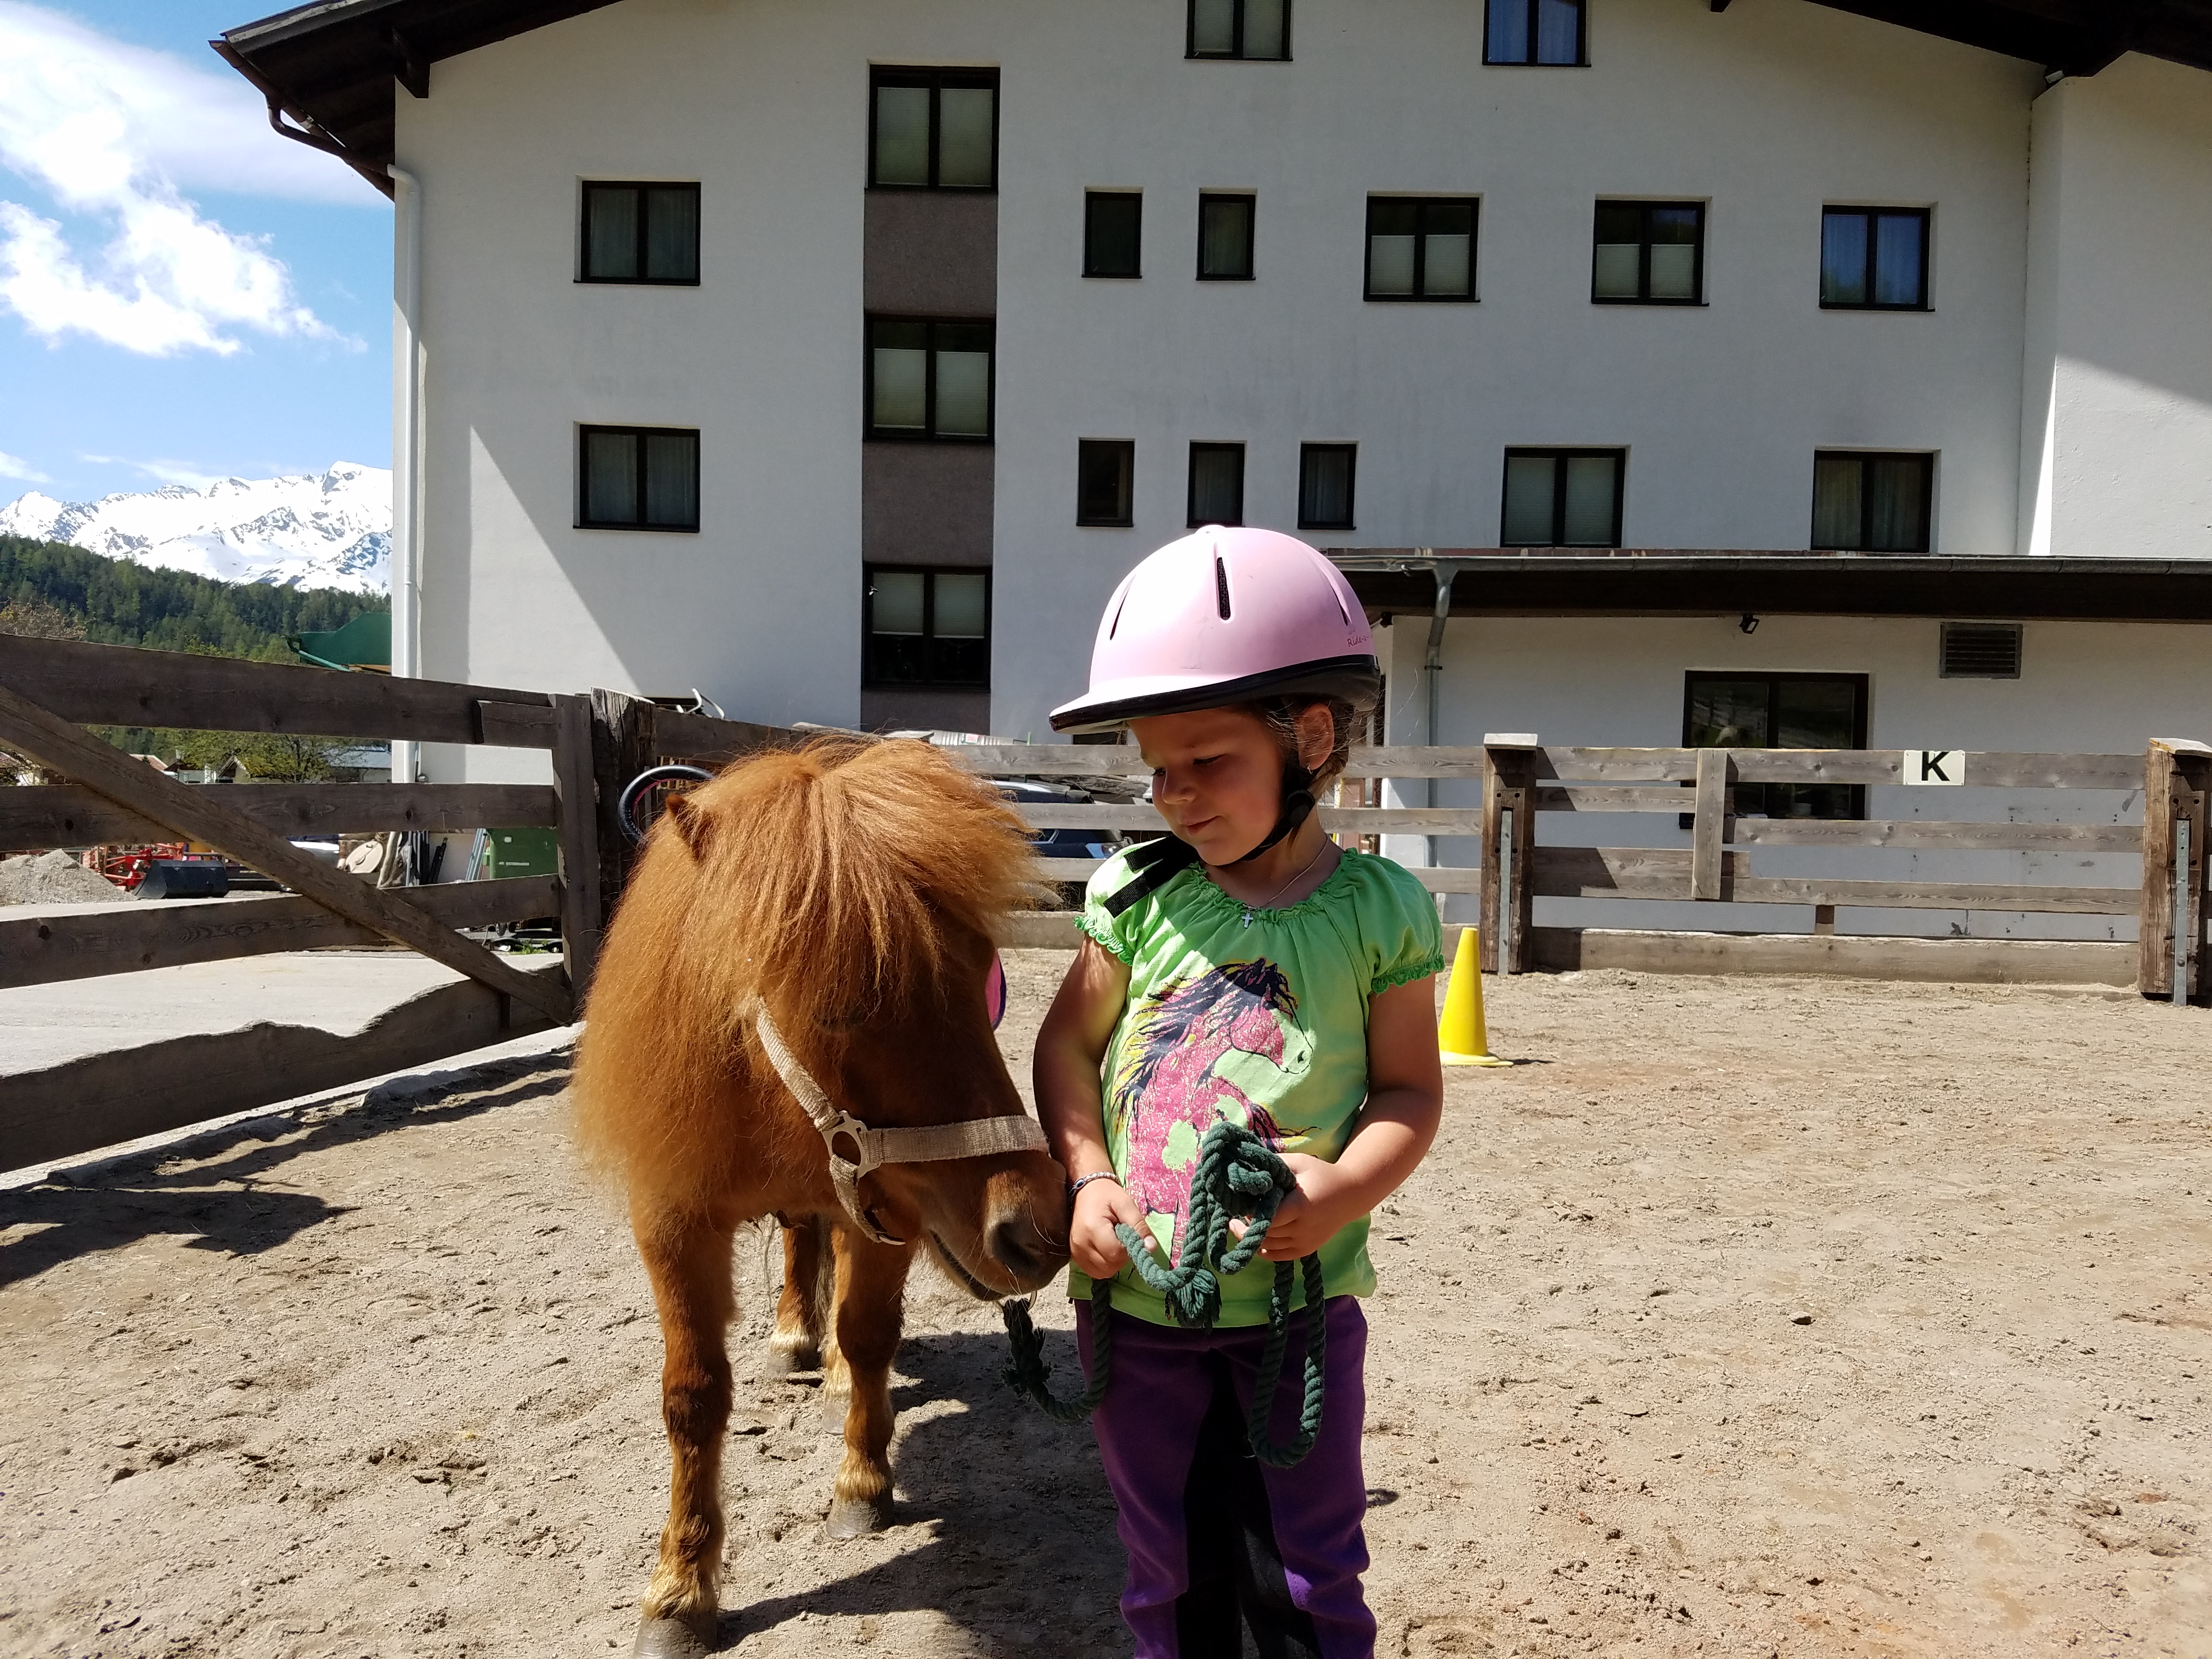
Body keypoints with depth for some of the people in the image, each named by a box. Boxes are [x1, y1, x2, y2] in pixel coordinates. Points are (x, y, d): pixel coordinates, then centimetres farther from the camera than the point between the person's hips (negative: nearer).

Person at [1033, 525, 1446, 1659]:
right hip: (1135, 1298, 2)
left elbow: (1409, 1091, -4)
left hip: (1298, 1302, -2)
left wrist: (1340, 1193, -20)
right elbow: (1068, 1044, 4)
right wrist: (1090, 1178, -9)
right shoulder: (1139, 895, -4)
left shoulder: (1377, 911, -8)